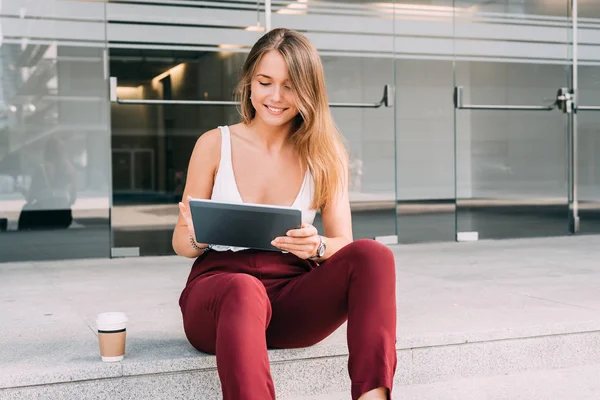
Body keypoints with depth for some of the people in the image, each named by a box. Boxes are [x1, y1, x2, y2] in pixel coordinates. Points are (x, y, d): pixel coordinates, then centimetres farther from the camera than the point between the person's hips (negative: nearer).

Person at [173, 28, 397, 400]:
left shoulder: (325, 156, 7)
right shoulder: (214, 145, 4)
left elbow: (344, 245, 4)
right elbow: (180, 242, 8)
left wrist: (316, 246, -21)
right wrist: (199, 238, -17)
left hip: (293, 295, 2)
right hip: (219, 283, -2)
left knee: (373, 254, -27)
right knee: (245, 292, -39)